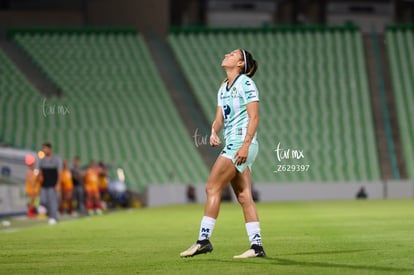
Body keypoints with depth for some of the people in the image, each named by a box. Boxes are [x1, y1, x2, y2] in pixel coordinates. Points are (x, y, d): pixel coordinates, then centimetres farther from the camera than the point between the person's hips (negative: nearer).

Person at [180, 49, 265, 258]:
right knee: (243, 196, 3)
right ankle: (257, 246, 1)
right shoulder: (223, 88, 19)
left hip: (242, 144, -8)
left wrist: (245, 145, -21)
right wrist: (214, 132, -5)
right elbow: (219, 118, 17)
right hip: (232, 144, 8)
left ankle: (204, 239, -9)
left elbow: (254, 117, -13)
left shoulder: (245, 83, -7)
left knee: (212, 187, -10)